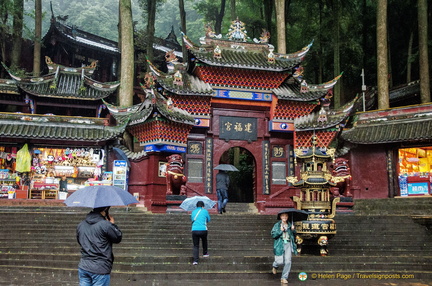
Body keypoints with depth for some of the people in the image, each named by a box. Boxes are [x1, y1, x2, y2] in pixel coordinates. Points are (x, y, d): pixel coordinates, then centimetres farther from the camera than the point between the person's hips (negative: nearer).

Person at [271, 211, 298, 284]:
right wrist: (280, 231, -16)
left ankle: (284, 278, 6)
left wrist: (293, 230, -4)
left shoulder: (290, 225, 12)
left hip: (288, 244, 3)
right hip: (280, 245, -3)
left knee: (288, 261, -5)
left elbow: (294, 235, 15)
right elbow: (273, 235, -6)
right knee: (280, 261, -5)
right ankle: (275, 266, 33)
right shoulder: (277, 225, 2)